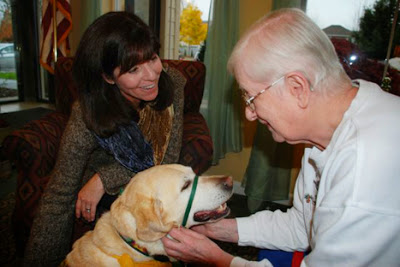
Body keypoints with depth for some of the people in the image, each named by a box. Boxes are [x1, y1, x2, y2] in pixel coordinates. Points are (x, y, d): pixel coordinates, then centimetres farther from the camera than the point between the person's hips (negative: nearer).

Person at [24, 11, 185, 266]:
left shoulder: (172, 83, -20)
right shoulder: (87, 117, -27)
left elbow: (169, 159, -16)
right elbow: (59, 197, -18)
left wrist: (105, 178, -24)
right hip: (107, 199, -2)